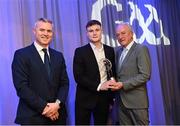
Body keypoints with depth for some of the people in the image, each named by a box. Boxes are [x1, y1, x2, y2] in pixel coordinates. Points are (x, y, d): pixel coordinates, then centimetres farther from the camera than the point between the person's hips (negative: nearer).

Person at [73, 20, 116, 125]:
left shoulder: (110, 50, 8)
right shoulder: (80, 51, -4)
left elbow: (113, 72, 14)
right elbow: (78, 77, -11)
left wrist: (113, 95, 5)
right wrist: (98, 86, -18)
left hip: (104, 97, 3)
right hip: (85, 98, -3)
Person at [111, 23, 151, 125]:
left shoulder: (141, 49, -9)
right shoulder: (118, 51, 14)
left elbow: (145, 75, -16)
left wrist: (123, 84, -19)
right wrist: (115, 84, 1)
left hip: (136, 101, -6)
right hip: (122, 101, 6)